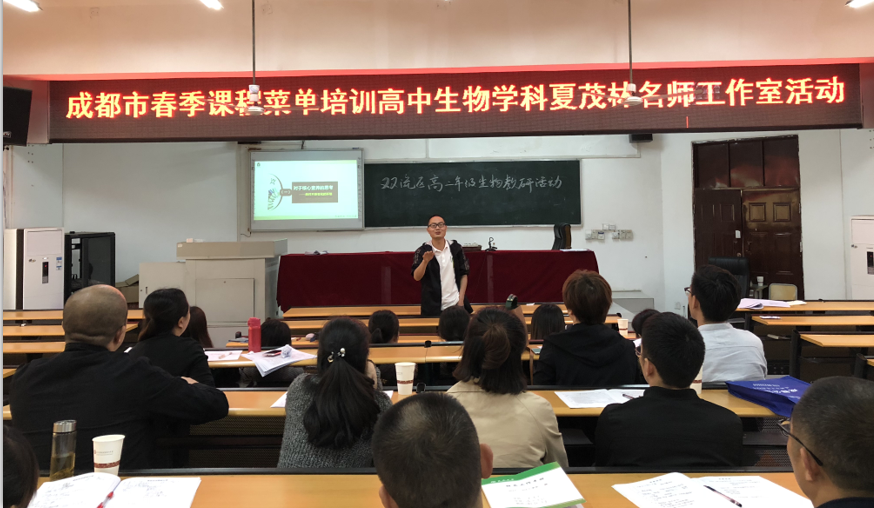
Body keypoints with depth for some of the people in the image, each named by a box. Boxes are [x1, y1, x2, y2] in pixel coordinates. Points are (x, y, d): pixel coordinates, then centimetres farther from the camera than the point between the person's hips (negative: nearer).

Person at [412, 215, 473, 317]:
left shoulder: (456, 249, 3)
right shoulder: (422, 251, -3)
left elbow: (464, 274, 7)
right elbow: (416, 277, -13)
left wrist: (461, 299, 0)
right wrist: (425, 261, -29)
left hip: (456, 304, 2)